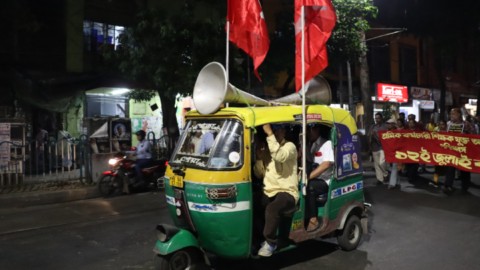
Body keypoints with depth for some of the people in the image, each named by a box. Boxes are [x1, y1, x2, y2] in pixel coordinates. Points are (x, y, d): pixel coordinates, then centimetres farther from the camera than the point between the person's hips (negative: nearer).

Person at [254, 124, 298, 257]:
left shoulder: (289, 146, -2)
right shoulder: (266, 149, 15)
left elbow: (279, 156, -28)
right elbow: (259, 175, 12)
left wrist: (269, 133, -27)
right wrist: (259, 158, -4)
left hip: (287, 192, -6)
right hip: (268, 192, 6)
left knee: (271, 209, -34)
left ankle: (270, 242, -11)